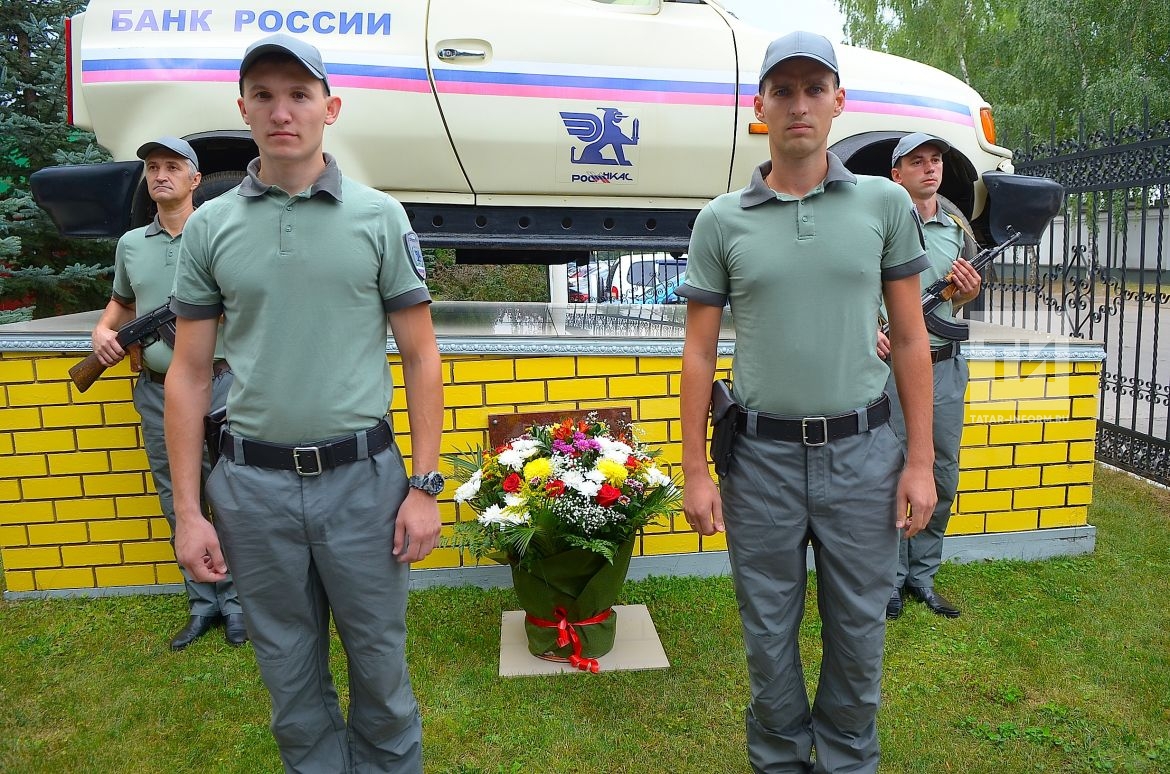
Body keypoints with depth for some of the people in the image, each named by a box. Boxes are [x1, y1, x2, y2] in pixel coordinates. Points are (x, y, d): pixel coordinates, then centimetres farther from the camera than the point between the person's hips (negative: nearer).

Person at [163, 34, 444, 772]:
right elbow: (189, 373, 6)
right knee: (291, 673, 16)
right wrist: (187, 508, 2)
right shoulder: (210, 226, 4)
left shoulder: (379, 216, -1)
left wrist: (426, 486, -6)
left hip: (362, 475, -1)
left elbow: (422, 359, 0)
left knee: (380, 662, 12)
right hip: (254, 483, 2)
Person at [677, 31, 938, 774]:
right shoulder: (721, 221, 1)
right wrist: (696, 470, -1)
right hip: (762, 454, 0)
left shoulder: (886, 203, 3)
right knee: (770, 632, 13)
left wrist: (920, 460, 0)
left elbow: (910, 340, 4)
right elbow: (700, 354, 2)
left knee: (858, 630, 13)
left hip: (862, 449, 1)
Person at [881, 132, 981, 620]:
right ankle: (891, 581, 18)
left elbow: (956, 299, 20)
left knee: (944, 478, 11)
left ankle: (922, 576, 27)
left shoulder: (957, 225, 12)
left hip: (946, 364, 5)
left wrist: (968, 292, -3)